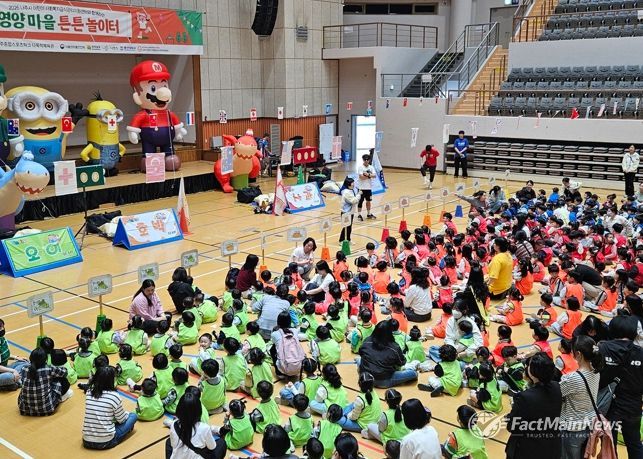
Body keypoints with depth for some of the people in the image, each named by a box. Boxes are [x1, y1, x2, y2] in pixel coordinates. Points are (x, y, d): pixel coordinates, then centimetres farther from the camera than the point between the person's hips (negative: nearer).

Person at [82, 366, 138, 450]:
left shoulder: (89, 392, 0)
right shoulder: (114, 396, -15)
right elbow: (121, 420, -1)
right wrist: (126, 413, 20)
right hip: (106, 442, -6)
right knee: (133, 416, 10)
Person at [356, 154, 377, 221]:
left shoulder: (371, 167, 4)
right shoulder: (360, 167, -11)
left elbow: (374, 175, -8)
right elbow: (361, 177, -22)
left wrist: (368, 174, -22)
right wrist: (370, 176, -12)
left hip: (369, 187, 5)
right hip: (362, 187, -5)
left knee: (368, 200, 14)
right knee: (360, 201, 0)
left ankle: (369, 214, 27)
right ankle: (359, 215, 6)